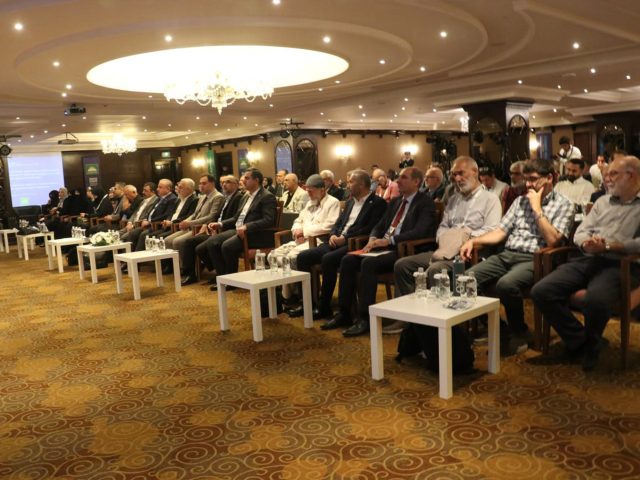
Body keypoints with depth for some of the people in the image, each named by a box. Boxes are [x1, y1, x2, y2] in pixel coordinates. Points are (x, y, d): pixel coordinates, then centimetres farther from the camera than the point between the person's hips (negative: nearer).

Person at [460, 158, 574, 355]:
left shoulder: (563, 205, 4)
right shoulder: (520, 201, 20)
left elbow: (552, 240, -11)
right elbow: (500, 232, 15)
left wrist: (536, 208, -7)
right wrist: (473, 240, 0)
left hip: (533, 260, -6)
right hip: (506, 255, 6)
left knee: (506, 284, -36)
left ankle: (519, 333, -8)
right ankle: (498, 329, 0)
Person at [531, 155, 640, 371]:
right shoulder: (602, 201, 24)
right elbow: (580, 232, 18)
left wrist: (608, 246, -16)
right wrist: (587, 244, -5)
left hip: (618, 265, -5)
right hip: (586, 260, 6)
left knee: (596, 300, -38)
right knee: (541, 291, -18)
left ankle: (591, 344, -4)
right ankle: (580, 341, -1)